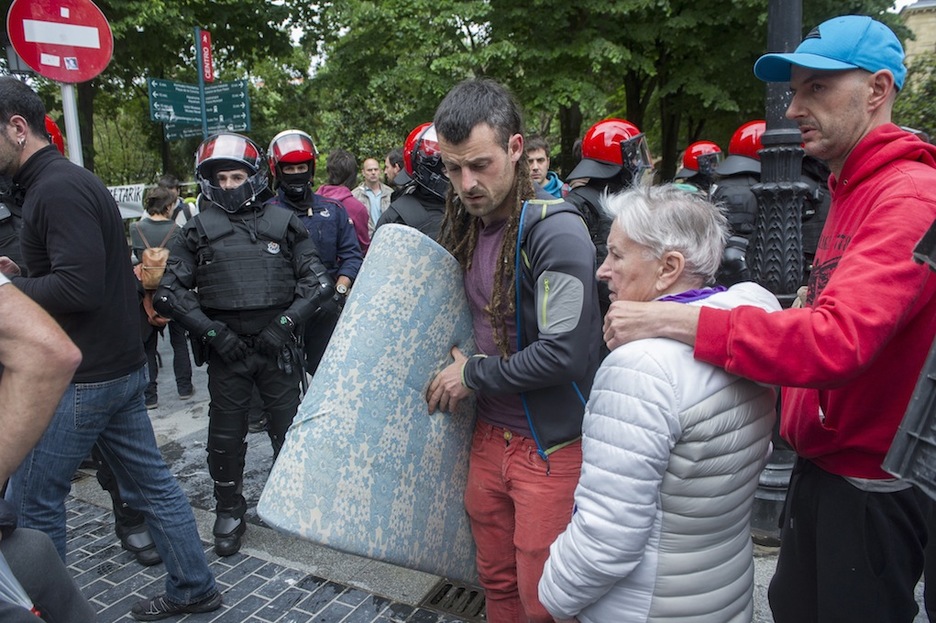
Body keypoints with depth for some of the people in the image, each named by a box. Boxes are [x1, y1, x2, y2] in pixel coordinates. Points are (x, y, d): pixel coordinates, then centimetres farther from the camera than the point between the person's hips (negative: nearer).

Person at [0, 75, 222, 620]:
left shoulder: (57, 189, -17)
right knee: (151, 481, 14)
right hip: (122, 366, 10)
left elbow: (80, 287, -25)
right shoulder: (72, 180, 14)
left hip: (82, 378, -10)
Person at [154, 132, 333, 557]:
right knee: (226, 435, 9)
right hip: (226, 348, 0)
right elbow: (170, 292, 1)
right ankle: (229, 512, 27)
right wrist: (212, 331, -9)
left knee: (289, 430, 7)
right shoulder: (199, 231, 3)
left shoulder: (283, 224, 3)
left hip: (276, 346, 0)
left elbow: (317, 281, 3)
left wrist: (284, 323, -9)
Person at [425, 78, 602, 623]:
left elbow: (563, 353, -26)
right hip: (490, 434, 7)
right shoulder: (469, 221, 6)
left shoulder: (555, 231, -21)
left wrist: (473, 375, -14)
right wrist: (459, 365, 5)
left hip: (551, 447, -7)